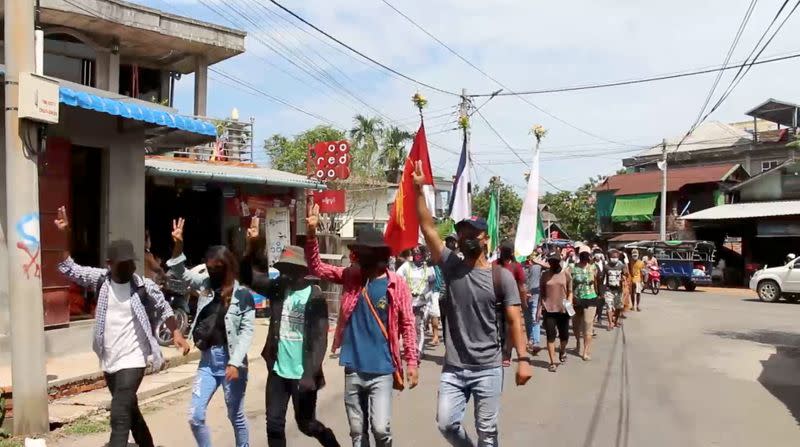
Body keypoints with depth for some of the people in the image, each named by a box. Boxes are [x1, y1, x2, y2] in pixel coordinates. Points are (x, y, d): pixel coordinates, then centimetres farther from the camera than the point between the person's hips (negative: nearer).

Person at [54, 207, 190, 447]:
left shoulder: (145, 286, -10)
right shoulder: (100, 279, -2)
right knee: (130, 411, 20)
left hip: (132, 360, -5)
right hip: (108, 361, 5)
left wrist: (176, 333, -6)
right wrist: (64, 234, -9)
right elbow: (68, 268, 0)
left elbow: (164, 309, 3)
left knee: (119, 416, -14)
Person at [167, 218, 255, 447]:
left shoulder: (242, 295, -9)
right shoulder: (205, 284, 6)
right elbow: (179, 272, 11)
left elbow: (247, 331, -13)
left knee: (236, 416, 9)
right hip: (207, 359, 5)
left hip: (230, 360, -5)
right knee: (195, 416, 5)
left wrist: (235, 363, -20)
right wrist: (178, 244, -4)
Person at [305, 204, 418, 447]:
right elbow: (316, 267, 0)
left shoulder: (397, 284, -7)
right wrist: (311, 233, -13)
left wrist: (412, 362, -7)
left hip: (382, 370, -3)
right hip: (353, 369, 3)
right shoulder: (351, 276, 2)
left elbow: (407, 325, -4)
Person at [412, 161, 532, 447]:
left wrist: (523, 359, -15)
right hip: (453, 368, 2)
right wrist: (419, 190, -12)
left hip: (488, 369, -2)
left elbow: (514, 320, -6)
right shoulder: (451, 267, 0)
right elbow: (428, 229, -6)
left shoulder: (501, 277, -5)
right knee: (446, 423, 4)